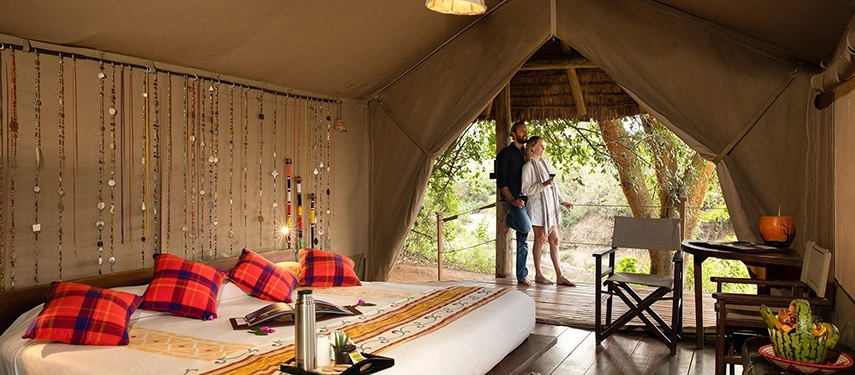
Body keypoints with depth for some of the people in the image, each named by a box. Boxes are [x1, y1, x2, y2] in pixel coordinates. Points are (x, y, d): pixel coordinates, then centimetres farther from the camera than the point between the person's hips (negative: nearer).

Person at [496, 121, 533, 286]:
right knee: (526, 226, -27)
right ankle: (509, 219, 7)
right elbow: (501, 181, -9)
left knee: (523, 241, 5)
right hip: (512, 197, -6)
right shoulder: (505, 154, -3)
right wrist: (512, 199, -18)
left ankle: (522, 275, 10)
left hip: (525, 198, 6)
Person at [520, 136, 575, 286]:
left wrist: (562, 201, 13)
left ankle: (559, 276, 8)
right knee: (540, 240, 0)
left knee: (554, 240, 5)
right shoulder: (528, 166, -9)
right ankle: (538, 275, 10)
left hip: (550, 206, 7)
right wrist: (543, 185, -24)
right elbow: (525, 189, -14)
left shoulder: (544, 163, 14)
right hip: (537, 207, -7)